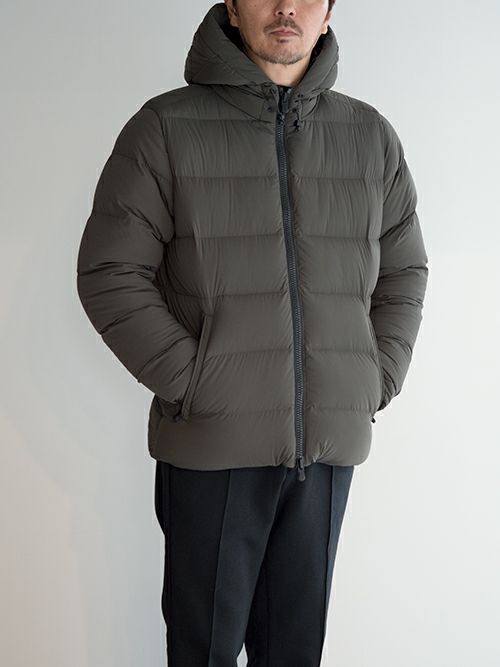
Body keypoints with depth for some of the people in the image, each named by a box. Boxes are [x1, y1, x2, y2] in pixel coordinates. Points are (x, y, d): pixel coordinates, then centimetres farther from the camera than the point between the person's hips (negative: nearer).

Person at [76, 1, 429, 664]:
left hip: (330, 445, 3)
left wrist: (378, 380, 3)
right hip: (213, 445, -3)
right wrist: (191, 383, -12)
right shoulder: (166, 127, -3)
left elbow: (404, 272, 16)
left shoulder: (373, 136, 8)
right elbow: (109, 273, -6)